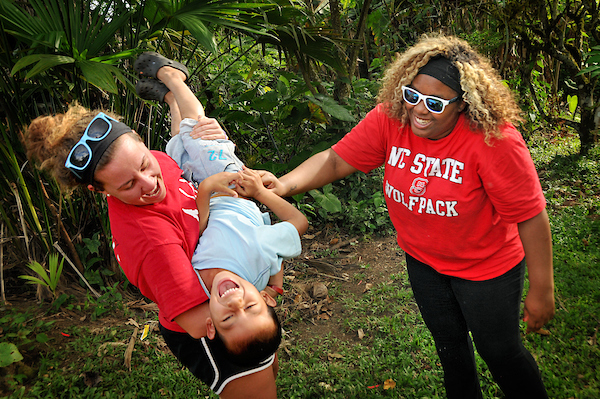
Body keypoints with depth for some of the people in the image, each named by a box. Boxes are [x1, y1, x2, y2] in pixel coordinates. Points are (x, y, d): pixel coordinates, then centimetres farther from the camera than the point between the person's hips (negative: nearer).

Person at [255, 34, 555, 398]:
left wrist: (542, 290, -17)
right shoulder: (390, 119, -19)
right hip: (423, 260, 5)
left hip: (486, 266, -4)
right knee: (449, 344, 24)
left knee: (501, 352, 14)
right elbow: (335, 160, -16)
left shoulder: (495, 140, -31)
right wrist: (283, 185, -34)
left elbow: (531, 216, -24)